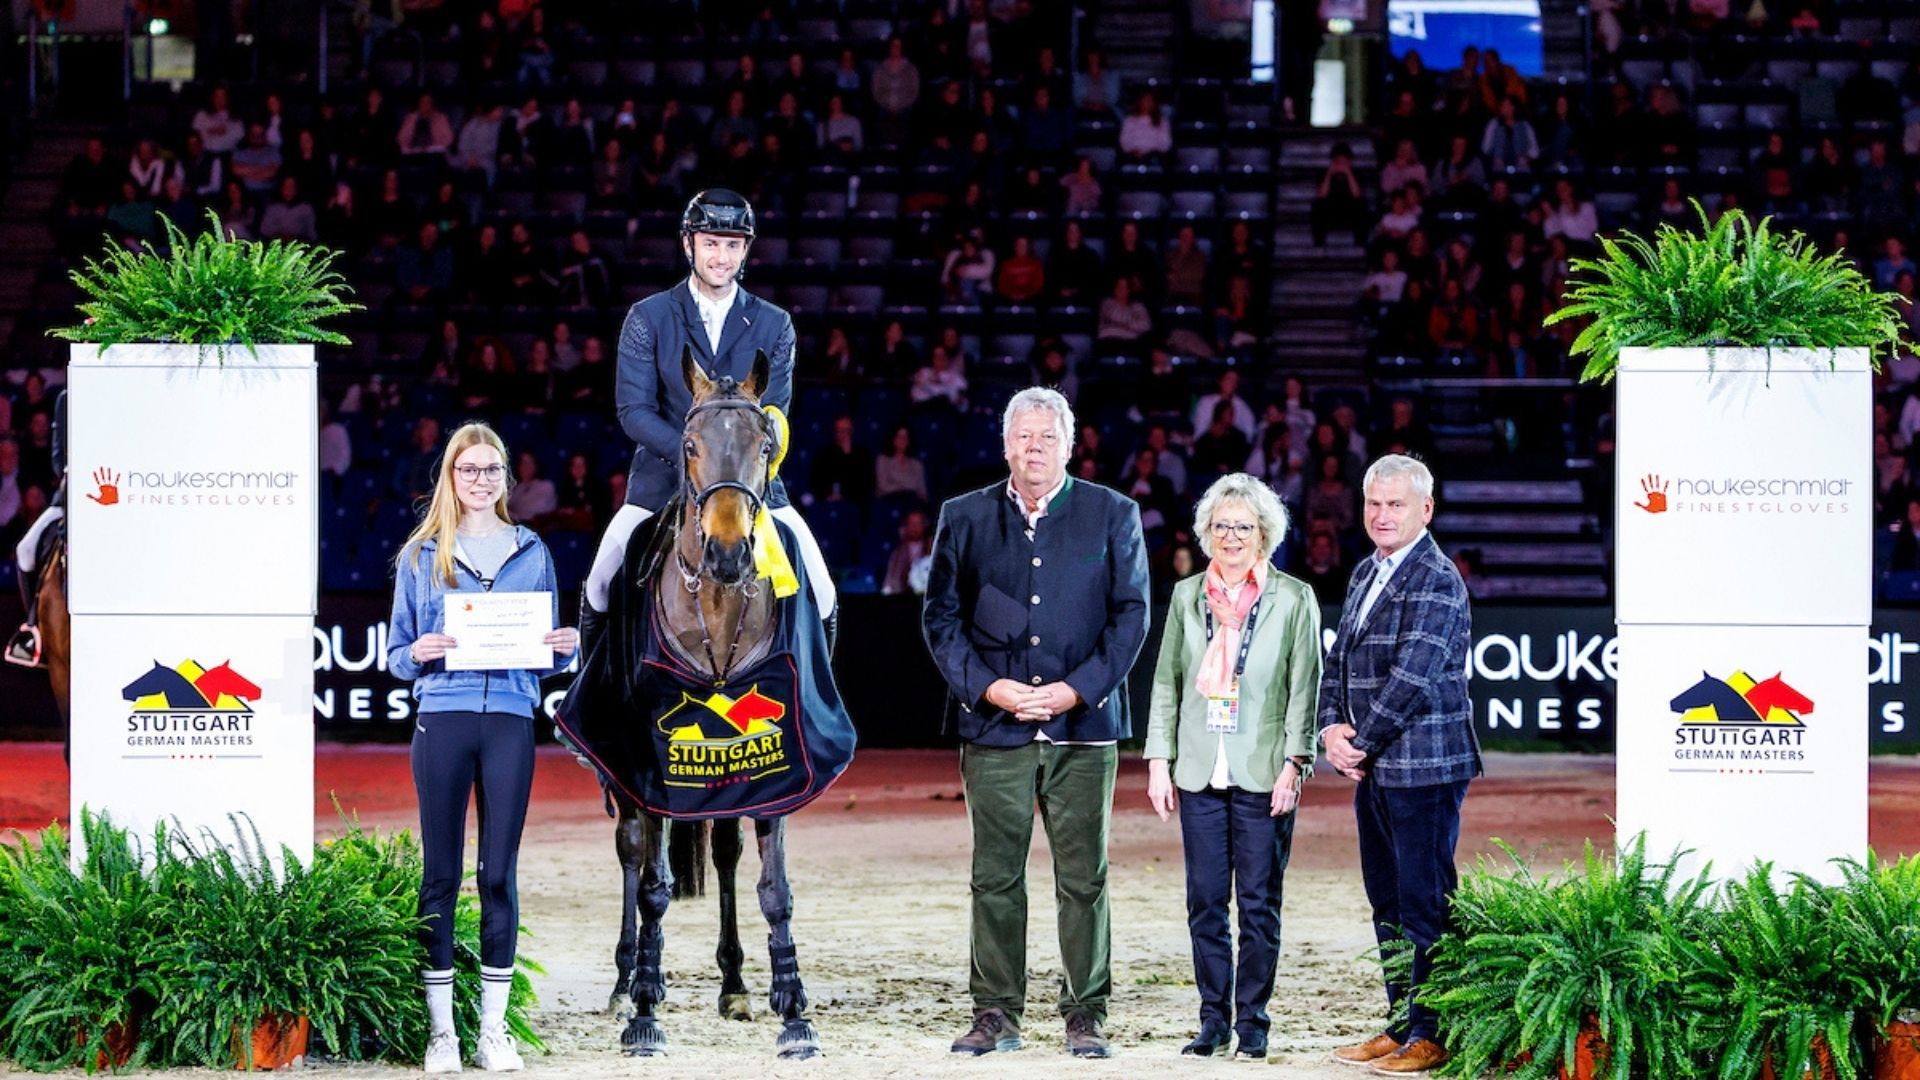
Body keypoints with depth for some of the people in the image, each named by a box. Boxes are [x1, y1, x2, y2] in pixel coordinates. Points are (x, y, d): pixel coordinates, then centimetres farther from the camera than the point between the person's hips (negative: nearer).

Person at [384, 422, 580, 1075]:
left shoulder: (530, 554, 12)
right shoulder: (420, 556, 8)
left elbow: (546, 657, 15)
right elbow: (397, 656, 8)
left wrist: (564, 648, -7)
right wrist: (419, 653, -13)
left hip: (510, 720, 1)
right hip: (443, 720, -1)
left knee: (499, 874, 1)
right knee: (440, 874, 0)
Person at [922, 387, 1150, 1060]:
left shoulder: (1112, 516, 6)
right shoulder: (965, 518, 9)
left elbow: (1131, 614, 3)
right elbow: (941, 616, 8)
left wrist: (1076, 690, -9)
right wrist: (988, 687, -7)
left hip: (1083, 727, -1)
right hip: (994, 727, 1)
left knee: (1084, 879, 0)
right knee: (995, 878, 2)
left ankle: (1086, 1016, 6)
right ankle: (995, 1015, 8)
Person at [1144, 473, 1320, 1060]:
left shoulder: (1293, 599, 2)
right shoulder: (1187, 595, 11)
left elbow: (1305, 688, -1)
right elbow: (1166, 683, 12)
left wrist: (1294, 763, -9)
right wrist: (1159, 761, 6)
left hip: (1263, 774, -3)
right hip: (1199, 771, 3)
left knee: (1259, 903, 0)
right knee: (1205, 902, 3)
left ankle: (1252, 1022, 7)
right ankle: (1213, 1020, 10)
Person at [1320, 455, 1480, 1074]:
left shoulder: (1436, 582, -13)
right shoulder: (1367, 574, 16)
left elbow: (1411, 679, -19)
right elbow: (1340, 657, 19)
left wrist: (1362, 743, -12)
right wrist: (1332, 728, 2)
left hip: (1422, 767, -9)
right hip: (1373, 768, 9)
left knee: (1424, 904, -6)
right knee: (1387, 902, 13)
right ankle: (1401, 1026, 20)